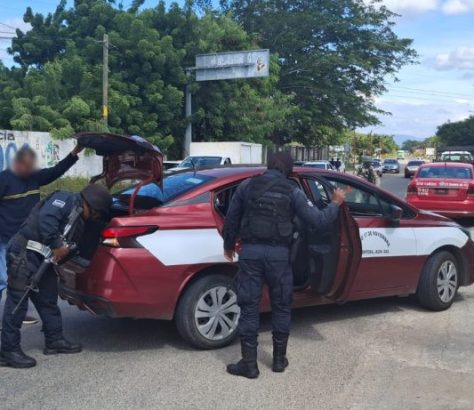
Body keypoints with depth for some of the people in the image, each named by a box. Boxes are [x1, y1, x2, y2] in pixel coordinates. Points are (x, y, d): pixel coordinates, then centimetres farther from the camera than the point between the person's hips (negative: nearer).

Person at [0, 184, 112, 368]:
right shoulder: (67, 200, -8)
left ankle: (54, 340, 26)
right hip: (24, 252, -10)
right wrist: (57, 245, -20)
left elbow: (72, 247, 24)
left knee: (48, 300, 15)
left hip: (44, 259, 10)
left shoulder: (79, 222, 22)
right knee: (17, 301, -7)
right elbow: (46, 218, -22)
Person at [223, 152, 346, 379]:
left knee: (249, 306, 5)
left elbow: (231, 219, 11)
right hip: (278, 254, 0)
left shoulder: (247, 186, 6)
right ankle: (279, 359, 23)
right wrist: (335, 204, 18)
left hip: (250, 251, 1)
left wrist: (229, 245, 26)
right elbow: (316, 220, 0)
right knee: (281, 306, 15)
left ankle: (249, 363, 8)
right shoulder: (292, 191, 0)